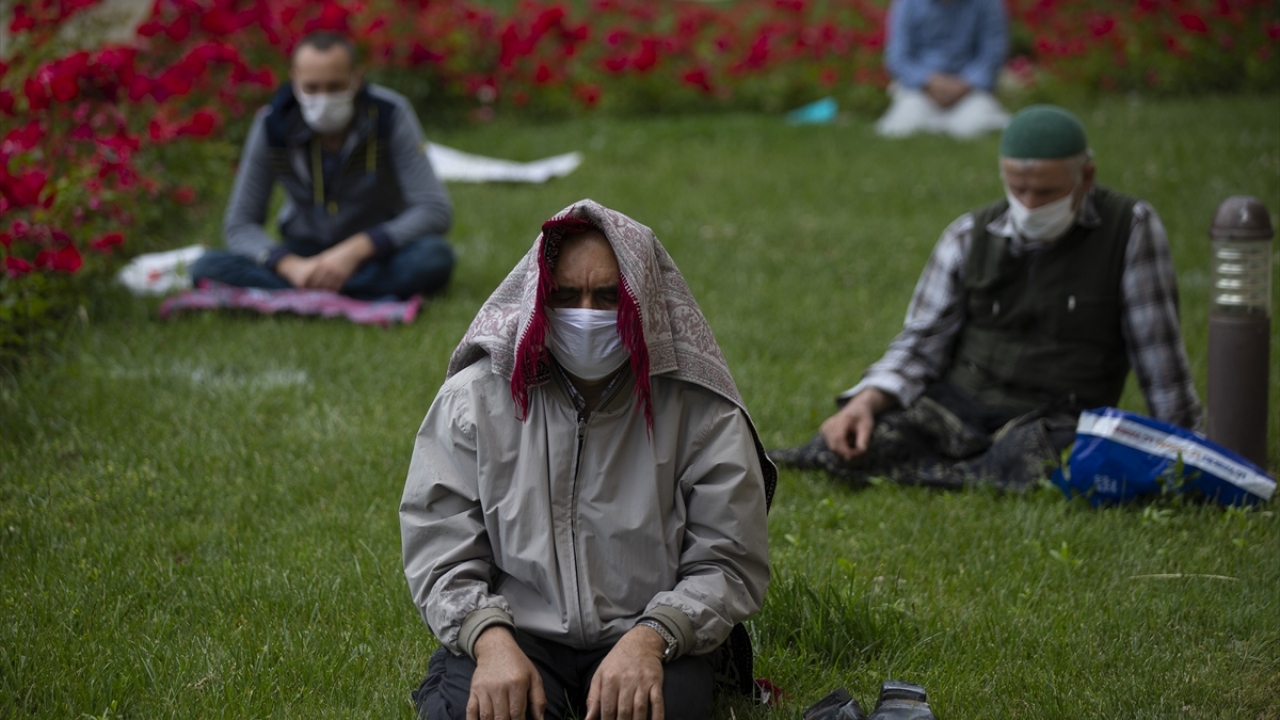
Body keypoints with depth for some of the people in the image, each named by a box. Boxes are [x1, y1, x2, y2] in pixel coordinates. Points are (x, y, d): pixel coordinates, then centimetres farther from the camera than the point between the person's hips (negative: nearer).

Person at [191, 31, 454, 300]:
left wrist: (356, 251, -32)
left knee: (434, 257, -35)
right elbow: (239, 224, -9)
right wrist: (291, 266, -29)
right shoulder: (272, 124, -13)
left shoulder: (390, 115, -18)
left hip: (378, 254, -2)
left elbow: (435, 210, -21)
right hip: (305, 255, 2)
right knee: (207, 268, -24)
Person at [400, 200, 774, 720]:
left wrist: (649, 639, -23)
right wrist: (491, 642, -21)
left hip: (651, 635, 0)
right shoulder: (473, 400, 0)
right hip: (517, 631, 0)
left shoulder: (700, 409, -4)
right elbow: (439, 557, -1)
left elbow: (728, 563, -4)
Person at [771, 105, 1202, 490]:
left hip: (1051, 424, -2)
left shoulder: (1130, 229, -4)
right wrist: (866, 402, -12)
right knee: (842, 443, -27)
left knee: (1027, 462, -40)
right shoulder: (970, 237, 6)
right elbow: (921, 343, 6)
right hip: (956, 404, 2)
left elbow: (1158, 353, -4)